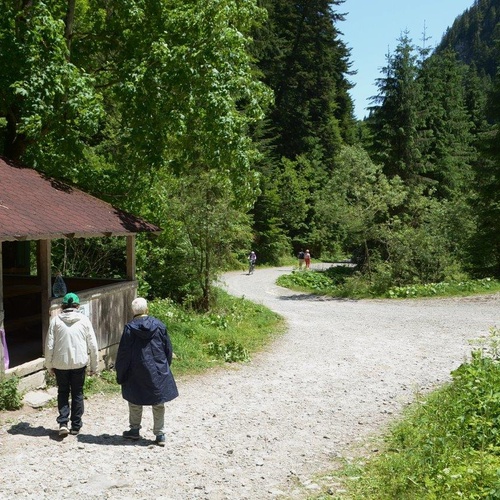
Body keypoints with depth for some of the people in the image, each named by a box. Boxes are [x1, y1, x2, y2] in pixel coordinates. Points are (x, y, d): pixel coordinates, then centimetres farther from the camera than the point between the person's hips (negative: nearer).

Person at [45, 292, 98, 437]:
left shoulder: (56, 320, -4)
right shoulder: (84, 320, -3)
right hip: (79, 363, 0)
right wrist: (93, 366, 9)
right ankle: (76, 425, 17)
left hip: (60, 363, 0)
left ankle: (63, 423, 3)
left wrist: (49, 365, 9)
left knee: (63, 392, 16)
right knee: (77, 393, 13)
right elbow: (93, 345, -1)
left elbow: (49, 345, -3)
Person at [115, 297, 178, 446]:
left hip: (136, 374, -2)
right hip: (159, 372, 2)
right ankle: (160, 435, 10)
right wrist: (165, 367, 19)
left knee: (135, 402, 16)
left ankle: (134, 430, 25)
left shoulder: (130, 328, -10)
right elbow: (168, 349, 5)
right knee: (159, 404, 9)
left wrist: (120, 375, 4)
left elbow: (123, 354, -6)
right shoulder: (159, 326, -3)